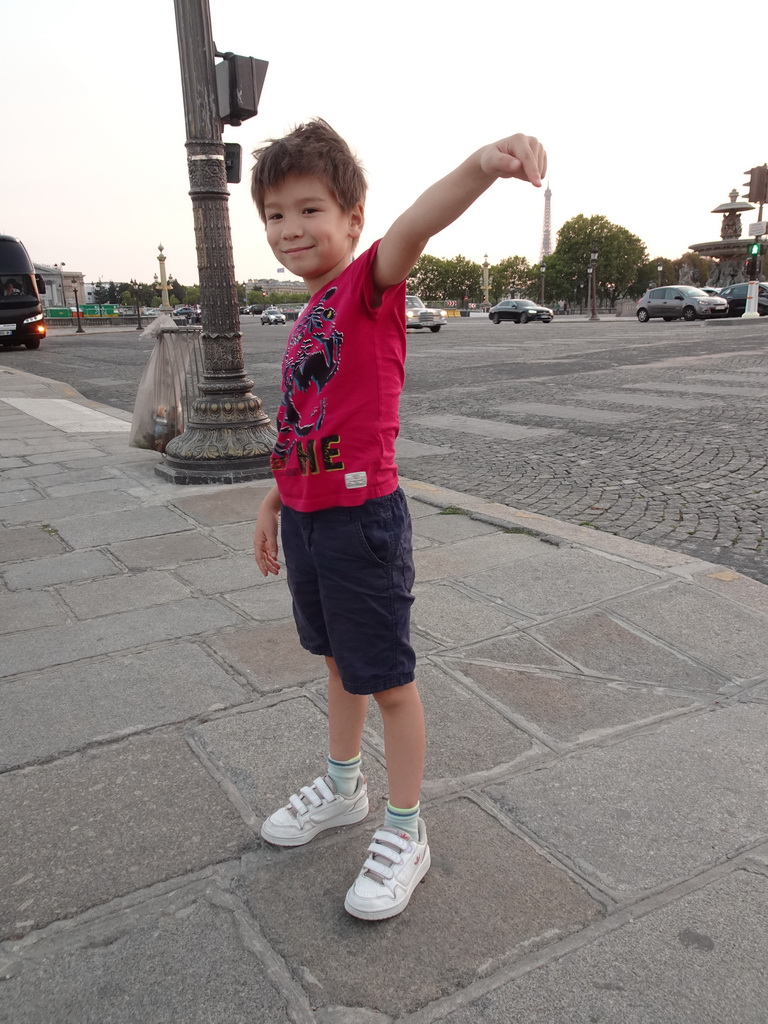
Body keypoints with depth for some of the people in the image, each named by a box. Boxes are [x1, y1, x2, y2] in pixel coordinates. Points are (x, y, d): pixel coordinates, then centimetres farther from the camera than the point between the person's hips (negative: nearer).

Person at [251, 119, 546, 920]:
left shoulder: (369, 284, -11)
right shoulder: (311, 314, 12)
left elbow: (412, 228, -34)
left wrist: (479, 167, -53)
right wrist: (274, 502, 24)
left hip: (361, 519, -8)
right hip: (305, 519, 8)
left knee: (388, 679, 6)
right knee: (339, 660, 23)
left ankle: (404, 834, 25)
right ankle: (342, 787, 45)